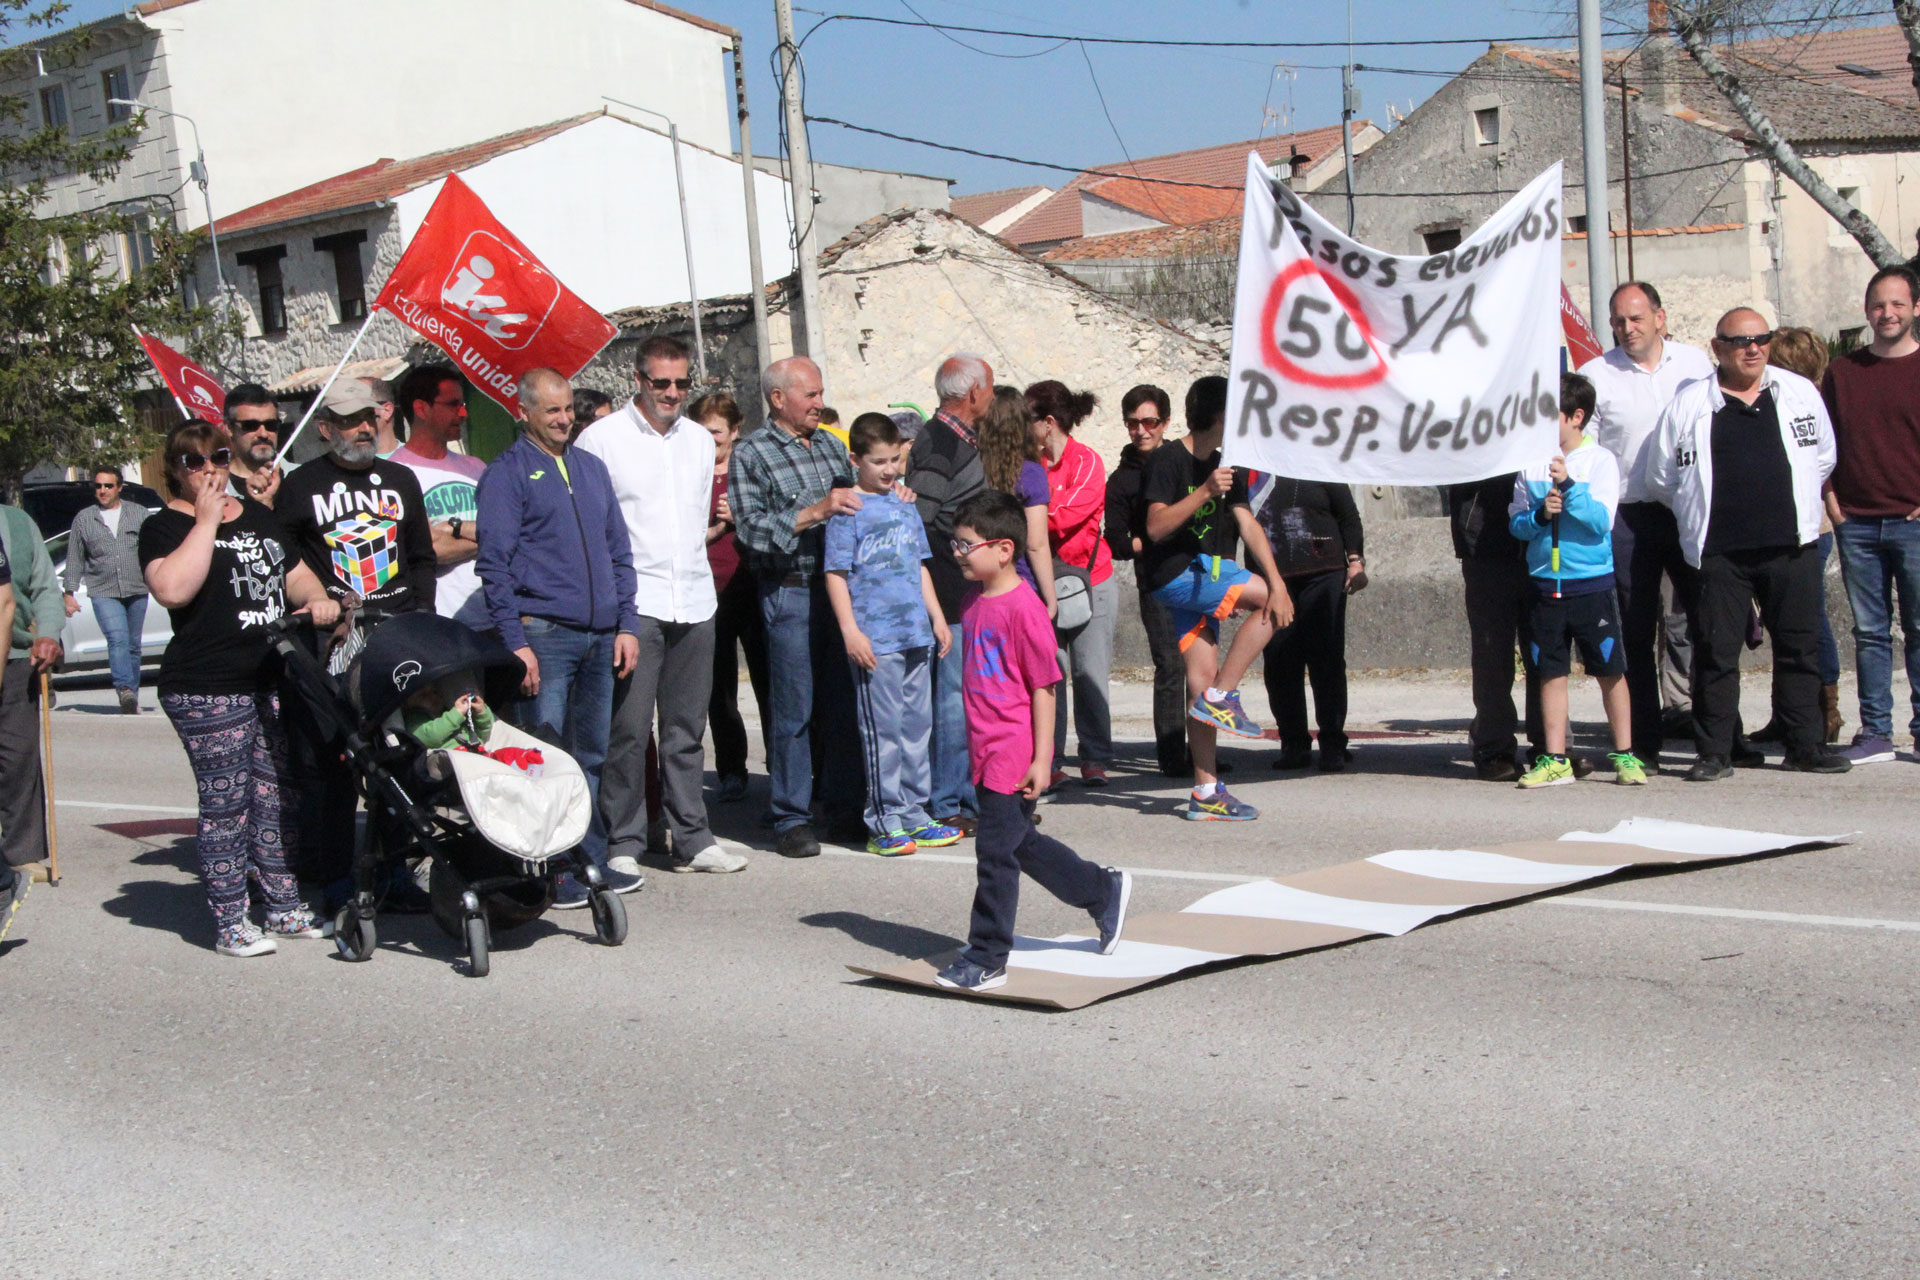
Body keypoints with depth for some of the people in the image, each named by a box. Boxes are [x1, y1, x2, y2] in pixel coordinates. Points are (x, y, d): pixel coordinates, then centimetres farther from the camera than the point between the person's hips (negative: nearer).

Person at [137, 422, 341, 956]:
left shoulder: (258, 516, 19)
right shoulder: (165, 526, -3)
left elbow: (295, 572, 25)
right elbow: (172, 588, -22)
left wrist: (317, 598, 2)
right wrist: (207, 520, -16)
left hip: (276, 680, 7)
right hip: (207, 691, -7)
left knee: (276, 799, 11)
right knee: (226, 805, -5)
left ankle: (285, 908, 20)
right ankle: (230, 922, 3)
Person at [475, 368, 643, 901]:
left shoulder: (591, 467, 18)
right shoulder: (506, 473, -1)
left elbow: (619, 551, 20)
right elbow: (494, 564, -7)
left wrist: (626, 623, 10)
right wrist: (515, 641, -13)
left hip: (600, 636, 6)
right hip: (544, 635, -6)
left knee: (592, 756, 10)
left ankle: (591, 860, 18)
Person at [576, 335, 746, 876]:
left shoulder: (700, 440, 16)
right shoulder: (601, 438, -3)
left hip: (694, 602, 5)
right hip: (632, 604, -5)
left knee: (687, 728, 10)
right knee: (628, 729, -6)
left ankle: (691, 838, 16)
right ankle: (623, 844, 2)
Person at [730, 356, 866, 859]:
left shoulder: (830, 445, 14)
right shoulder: (751, 455, -3)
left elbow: (854, 506, 24)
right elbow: (751, 530, -12)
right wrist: (815, 511, -19)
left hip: (840, 585, 5)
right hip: (790, 591, -5)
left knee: (845, 703, 8)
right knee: (793, 711, 0)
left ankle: (844, 808, 19)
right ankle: (791, 818, 9)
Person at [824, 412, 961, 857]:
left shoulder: (905, 506, 15)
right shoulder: (848, 509, -5)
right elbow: (836, 573, -9)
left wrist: (937, 617, 19)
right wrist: (850, 630, -15)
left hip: (916, 636, 7)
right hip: (874, 638, -7)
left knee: (917, 725, 11)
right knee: (882, 730, -4)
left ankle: (914, 815, 20)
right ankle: (884, 823, 3)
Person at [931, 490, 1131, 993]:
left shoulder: (1023, 608, -16)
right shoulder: (974, 605, 10)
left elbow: (1043, 686, -15)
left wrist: (1041, 758, -16)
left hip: (1014, 753, -9)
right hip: (985, 752, 9)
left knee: (996, 849, -4)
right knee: (1021, 843, 18)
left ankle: (987, 960, 6)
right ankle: (1104, 890, 36)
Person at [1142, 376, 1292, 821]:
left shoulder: (1224, 467, 14)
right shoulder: (1168, 459, -10)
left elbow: (1248, 525, 4)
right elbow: (1157, 527, -18)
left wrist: (1277, 582, -8)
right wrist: (1204, 492, -28)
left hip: (1201, 574, 8)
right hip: (1174, 575, -8)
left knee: (1202, 676, 3)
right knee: (1268, 600, -16)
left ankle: (1206, 793, 4)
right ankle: (1222, 698, -10)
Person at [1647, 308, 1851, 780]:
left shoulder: (1801, 393, 10)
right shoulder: (1689, 404, 3)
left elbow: (1824, 460, 19)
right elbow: (1660, 477, 9)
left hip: (1791, 547, 2)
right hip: (1719, 554, -2)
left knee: (1799, 648, 6)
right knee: (1716, 652, -1)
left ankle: (1804, 745, 16)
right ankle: (1714, 752, 6)